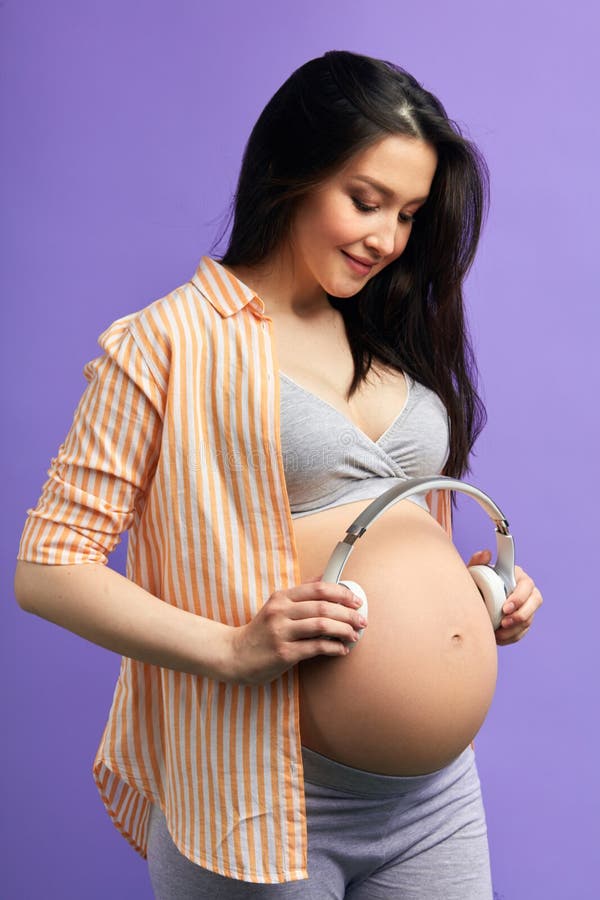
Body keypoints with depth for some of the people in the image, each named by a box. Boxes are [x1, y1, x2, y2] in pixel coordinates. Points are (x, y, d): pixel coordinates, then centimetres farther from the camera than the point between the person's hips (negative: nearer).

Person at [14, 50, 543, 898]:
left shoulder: (396, 342, 12)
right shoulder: (171, 342, -7)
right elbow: (46, 568, -10)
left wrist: (476, 594, 1)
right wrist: (232, 649, -21)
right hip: (262, 806, -5)